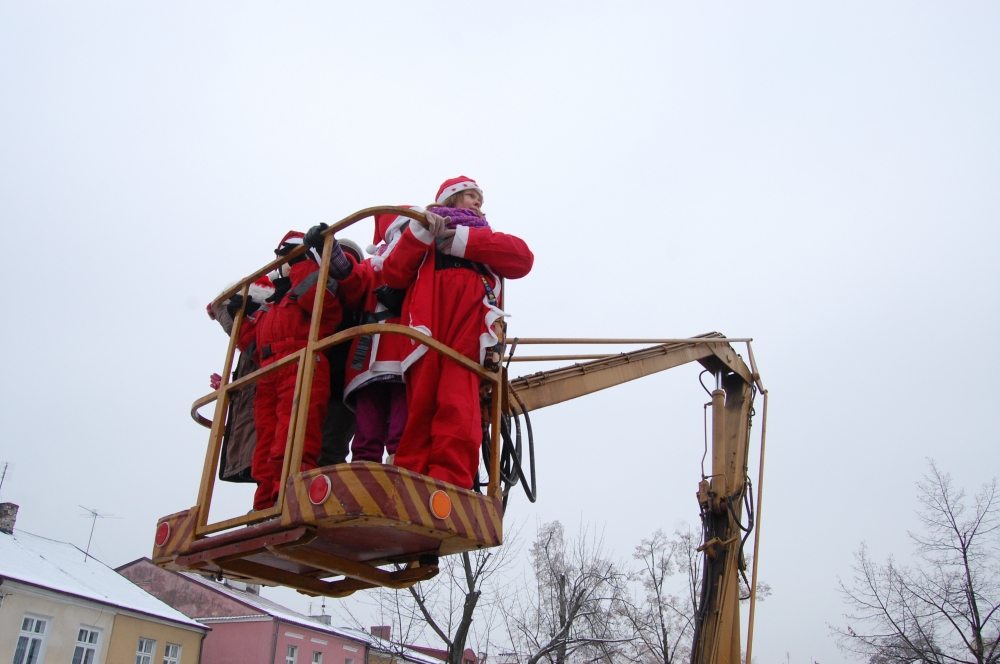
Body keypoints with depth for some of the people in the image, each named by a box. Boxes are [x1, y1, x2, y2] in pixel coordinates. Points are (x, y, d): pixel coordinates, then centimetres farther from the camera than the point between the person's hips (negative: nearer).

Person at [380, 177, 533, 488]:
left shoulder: (484, 237, 35)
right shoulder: (424, 233, 32)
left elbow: (522, 257, 11)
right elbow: (393, 274, 12)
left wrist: (463, 241, 5)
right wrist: (420, 233, 0)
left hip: (467, 329, 0)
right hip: (426, 329, 0)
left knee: (458, 409, -19)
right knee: (421, 408, -14)